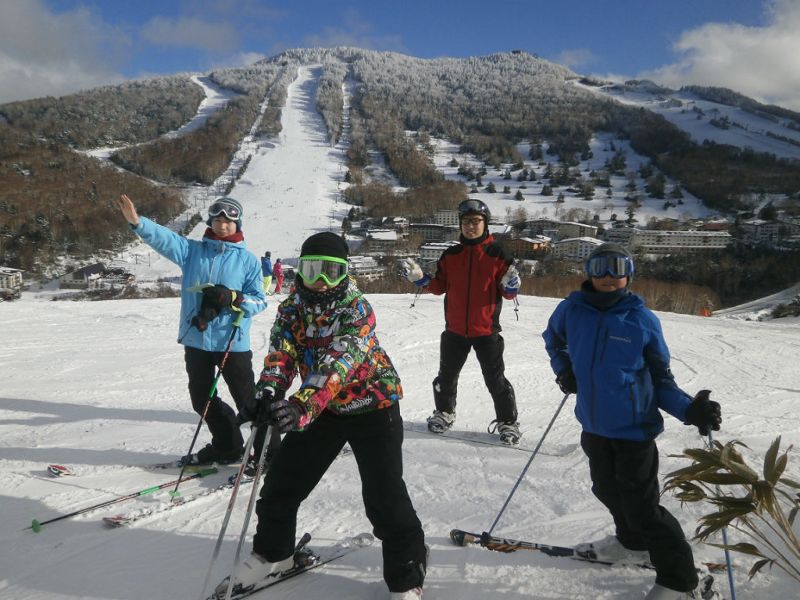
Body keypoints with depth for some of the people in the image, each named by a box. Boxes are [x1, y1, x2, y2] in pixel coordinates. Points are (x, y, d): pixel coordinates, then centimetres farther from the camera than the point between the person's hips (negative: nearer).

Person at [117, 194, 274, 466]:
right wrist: (136, 221, -29)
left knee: (248, 400, 1)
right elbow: (164, 238, -11)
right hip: (196, 339, 4)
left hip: (232, 342, -4)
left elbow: (259, 300, -3)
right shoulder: (193, 250, 5)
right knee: (202, 399, 16)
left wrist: (232, 298, -21)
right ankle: (227, 446, 35)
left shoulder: (247, 260, -1)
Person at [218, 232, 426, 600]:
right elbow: (281, 353, -17)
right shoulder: (291, 308, -4)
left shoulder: (357, 309, -22)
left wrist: (302, 405, -50)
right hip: (321, 407, 5)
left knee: (383, 496, -10)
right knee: (282, 479, 7)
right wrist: (268, 392, -38)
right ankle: (272, 551, 32)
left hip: (372, 405, -5)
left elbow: (338, 362, -36)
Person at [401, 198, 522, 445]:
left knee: (495, 378, 3)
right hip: (455, 328, 3)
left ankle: (507, 422, 19)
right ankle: (444, 413, 37)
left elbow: (508, 294, -3)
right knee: (447, 375, 15)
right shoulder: (450, 255, 4)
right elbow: (440, 286, 9)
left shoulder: (497, 254, -6)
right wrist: (420, 279, -6)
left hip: (486, 329, -3)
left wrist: (511, 286, -25)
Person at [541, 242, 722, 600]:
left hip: (633, 426, -5)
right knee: (607, 489, 23)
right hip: (594, 423, 5)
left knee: (641, 505, -1)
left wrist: (689, 409, -19)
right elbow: (553, 339, 19)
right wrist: (564, 370, 6)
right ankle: (632, 543, 49)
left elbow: (660, 379, -4)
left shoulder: (643, 319, -11)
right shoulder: (573, 309, -4)